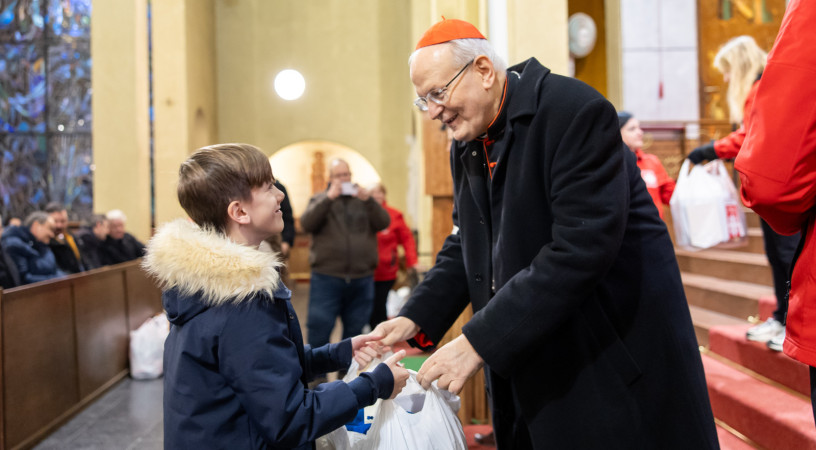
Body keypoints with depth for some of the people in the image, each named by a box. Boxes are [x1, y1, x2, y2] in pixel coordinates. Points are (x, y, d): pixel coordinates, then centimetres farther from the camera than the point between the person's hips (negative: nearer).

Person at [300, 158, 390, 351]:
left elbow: (383, 223, 1)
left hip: (362, 279, 2)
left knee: (355, 331, 10)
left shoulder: (363, 199, 13)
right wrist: (329, 198, -13)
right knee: (319, 330, -6)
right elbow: (306, 224, -7)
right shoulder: (319, 200, 10)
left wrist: (368, 200, -13)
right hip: (326, 277, -2)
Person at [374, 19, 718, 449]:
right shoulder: (467, 147, 7)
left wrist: (480, 341, -28)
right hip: (529, 359, 7)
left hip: (618, 346, -7)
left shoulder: (576, 112, -20)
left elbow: (580, 250, -28)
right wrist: (417, 318, -4)